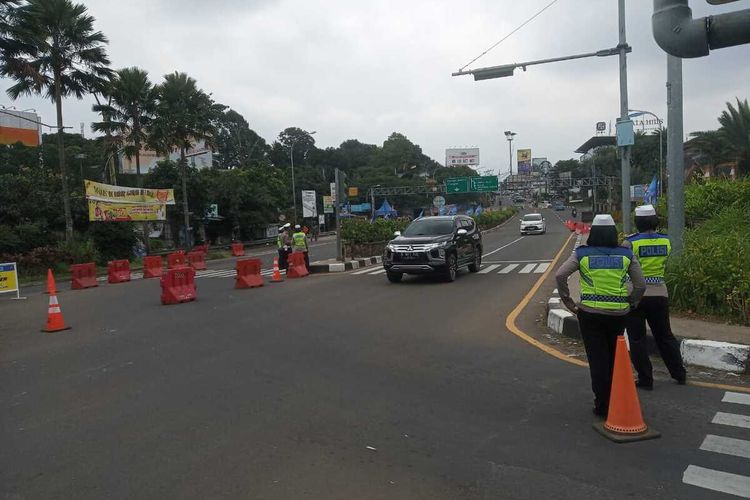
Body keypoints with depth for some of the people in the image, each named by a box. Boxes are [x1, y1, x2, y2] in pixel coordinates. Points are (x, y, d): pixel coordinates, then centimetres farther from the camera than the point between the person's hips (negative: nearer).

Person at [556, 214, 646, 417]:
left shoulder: (582, 254, -3)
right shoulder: (625, 254, 3)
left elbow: (560, 275, -12)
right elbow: (641, 285, 1)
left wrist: (568, 302, -4)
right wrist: (629, 302, 12)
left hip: (590, 313, -2)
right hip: (618, 313, 2)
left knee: (597, 359, 6)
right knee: (615, 358, 18)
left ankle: (602, 406, 10)